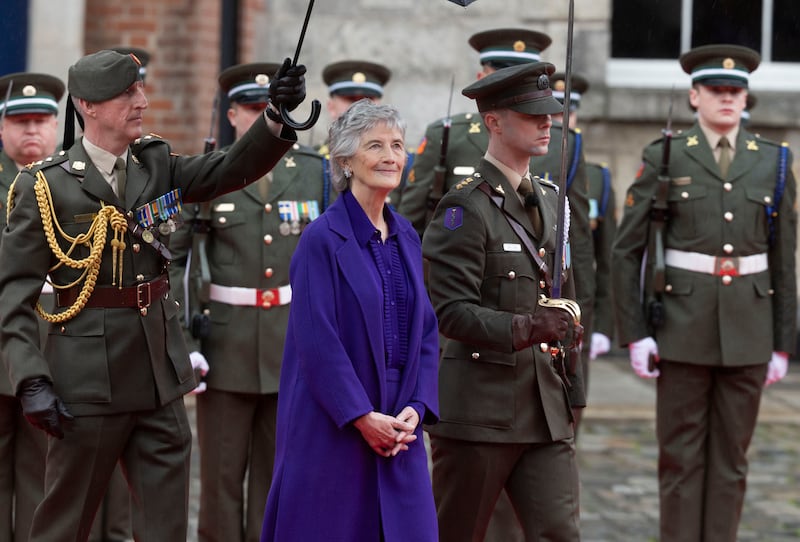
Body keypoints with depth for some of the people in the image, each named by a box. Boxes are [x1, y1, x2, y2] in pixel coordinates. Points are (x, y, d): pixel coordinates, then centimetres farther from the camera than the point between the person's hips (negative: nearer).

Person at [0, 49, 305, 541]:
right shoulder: (45, 186, -8)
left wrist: (281, 115, -23)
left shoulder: (157, 164, 6)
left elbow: (234, 169, -5)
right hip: (89, 379, -5)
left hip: (161, 370, 5)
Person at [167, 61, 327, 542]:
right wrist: (185, 338, -8)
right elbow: (172, 258, -1)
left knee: (278, 473, 8)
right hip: (226, 340, -2)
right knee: (222, 475, 2)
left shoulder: (315, 170, 5)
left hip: (295, 340, 2)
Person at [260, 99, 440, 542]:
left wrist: (416, 409, -3)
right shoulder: (323, 238, -10)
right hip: (333, 429, -6)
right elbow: (317, 340, -15)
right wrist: (362, 416, -16)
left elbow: (426, 332, 11)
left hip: (399, 431, 6)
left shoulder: (406, 238, 11)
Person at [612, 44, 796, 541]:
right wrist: (634, 333, -6)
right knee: (680, 455, 2)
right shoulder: (664, 159, -1)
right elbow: (627, 250, 0)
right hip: (683, 328, -2)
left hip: (748, 330, 2)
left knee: (730, 457, 6)